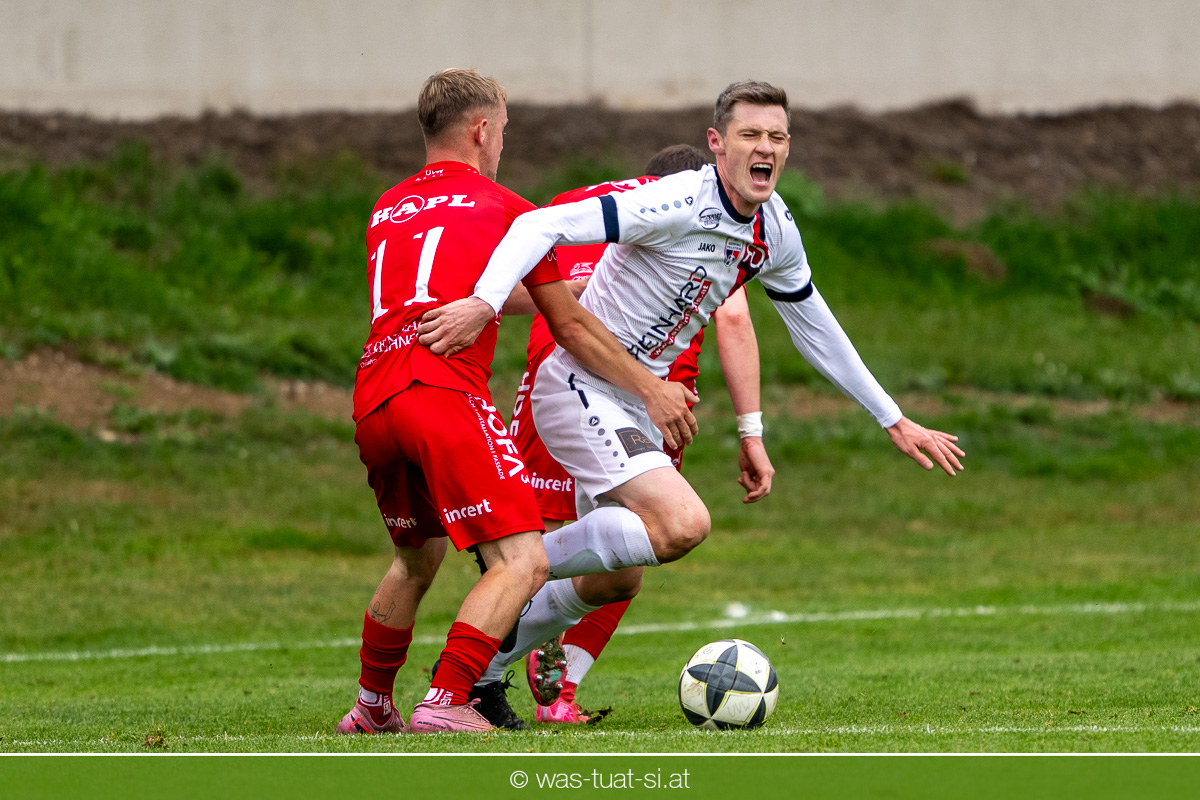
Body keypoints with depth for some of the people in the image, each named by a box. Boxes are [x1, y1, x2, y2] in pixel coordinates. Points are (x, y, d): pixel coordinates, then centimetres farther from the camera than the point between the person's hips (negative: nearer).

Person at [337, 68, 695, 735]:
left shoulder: (388, 209, 28)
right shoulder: (502, 207, 11)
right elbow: (571, 328, 13)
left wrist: (558, 289, 55)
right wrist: (653, 390, 23)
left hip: (371, 404, 7)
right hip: (447, 392, -7)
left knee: (418, 556, 29)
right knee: (523, 562, -9)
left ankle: (371, 708, 35)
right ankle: (445, 703, -24)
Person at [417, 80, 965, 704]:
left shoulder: (776, 233, 4)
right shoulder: (677, 206, -23)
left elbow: (816, 331, 19)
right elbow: (542, 225, -28)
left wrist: (895, 422, 21)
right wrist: (485, 302, -43)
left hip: (635, 405, 9)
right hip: (579, 389, -9)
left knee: (616, 581, 15)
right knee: (682, 523, -26)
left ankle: (476, 671, 30)